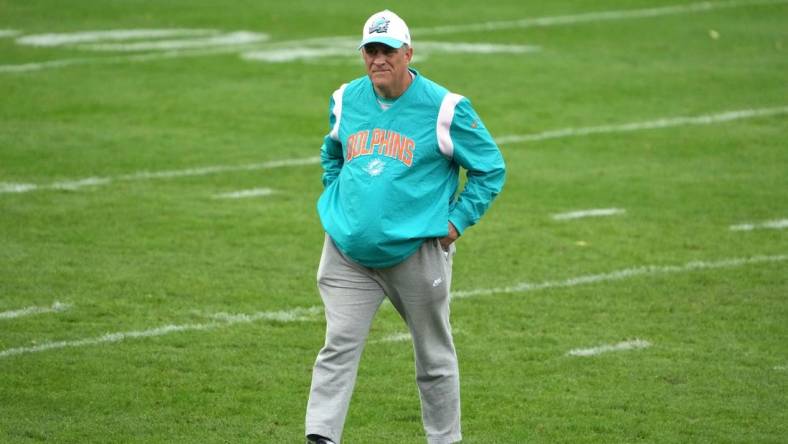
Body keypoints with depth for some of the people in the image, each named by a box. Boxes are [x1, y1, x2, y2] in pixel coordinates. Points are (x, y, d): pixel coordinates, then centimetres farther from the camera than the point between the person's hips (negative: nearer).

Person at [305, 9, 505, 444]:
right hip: (347, 253, 3)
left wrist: (456, 222, -6)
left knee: (434, 356, 10)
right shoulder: (345, 100, 6)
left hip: (417, 254, -3)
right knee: (339, 347, -9)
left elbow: (491, 168, -1)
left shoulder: (445, 108, -8)